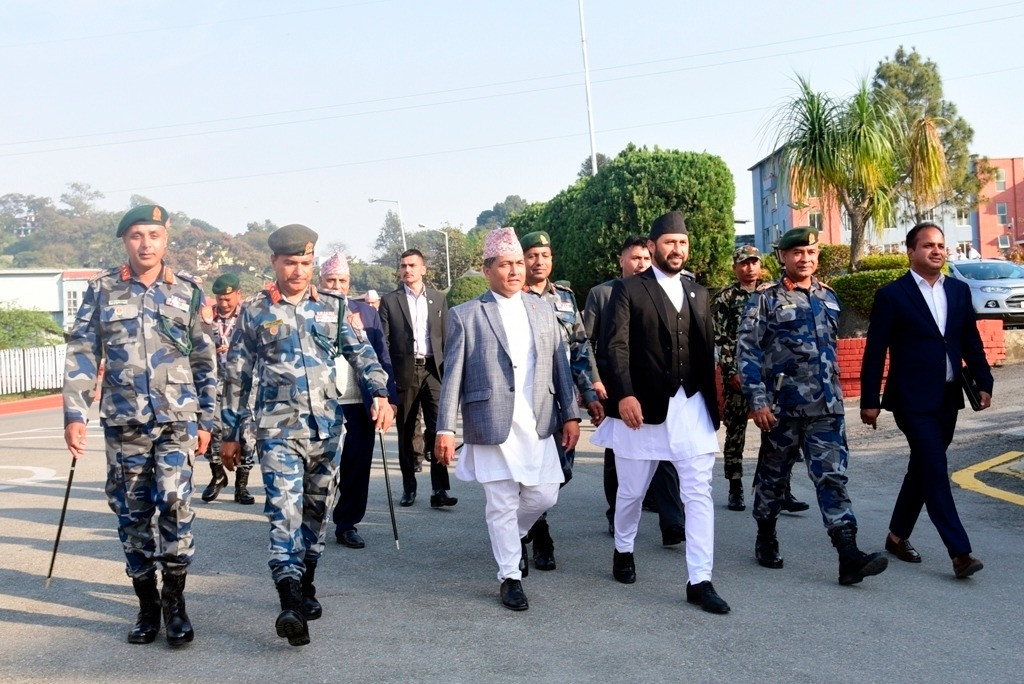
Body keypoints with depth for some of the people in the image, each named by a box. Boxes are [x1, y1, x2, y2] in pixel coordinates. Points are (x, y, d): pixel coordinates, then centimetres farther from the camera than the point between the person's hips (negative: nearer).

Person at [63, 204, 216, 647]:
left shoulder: (188, 291, 5)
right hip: (122, 422, 1)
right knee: (132, 513, 6)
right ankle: (147, 606, 20)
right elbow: (81, 355, 2)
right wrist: (75, 414, -8)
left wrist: (205, 420, 6)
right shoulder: (102, 290, 5)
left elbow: (205, 361, 8)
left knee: (174, 502, -14)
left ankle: (174, 601, 1)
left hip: (177, 418, -1)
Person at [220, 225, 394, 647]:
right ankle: (291, 604, -22)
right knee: (285, 510, -15)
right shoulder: (254, 312, 3)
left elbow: (361, 352, 5)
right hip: (279, 429, -3)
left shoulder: (333, 307, 9)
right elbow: (237, 376, 7)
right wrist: (229, 433, 7)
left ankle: (305, 586, 28)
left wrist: (380, 393, -13)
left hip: (327, 427, 3)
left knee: (315, 510, 12)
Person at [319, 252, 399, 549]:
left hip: (359, 404, 2)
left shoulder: (367, 312, 12)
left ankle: (347, 525, 16)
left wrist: (388, 397, 0)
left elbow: (382, 356, 9)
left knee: (357, 467, 5)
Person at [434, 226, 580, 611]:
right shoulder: (465, 315, -1)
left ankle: (516, 535, 39)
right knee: (502, 506, 3)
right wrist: (445, 429, -7)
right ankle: (510, 577, 19)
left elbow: (561, 366, 12)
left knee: (544, 496, 8)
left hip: (538, 426, 4)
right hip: (492, 427, -4)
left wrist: (570, 415, 7)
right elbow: (452, 376, -3)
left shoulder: (543, 311, 11)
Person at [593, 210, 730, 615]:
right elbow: (614, 346, -12)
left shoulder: (698, 294, 13)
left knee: (699, 493, -4)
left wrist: (711, 402, 10)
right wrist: (624, 395, -23)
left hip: (692, 407, 4)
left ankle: (699, 581, 0)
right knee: (631, 490, 12)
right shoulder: (629, 290, -3)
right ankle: (623, 550, 38)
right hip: (643, 407, -3)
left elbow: (706, 351, 13)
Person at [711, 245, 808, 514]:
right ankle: (735, 490, 14)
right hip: (737, 374, -2)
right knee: (735, 432, 5)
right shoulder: (724, 299, 1)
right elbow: (719, 339, -4)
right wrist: (731, 372, -10)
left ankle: (782, 491, 2)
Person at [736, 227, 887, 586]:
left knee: (833, 476, -3)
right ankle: (766, 538, 29)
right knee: (773, 475, 11)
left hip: (826, 407, 4)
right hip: (782, 407, -3)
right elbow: (746, 351, -9)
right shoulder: (765, 300, -4)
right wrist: (758, 401, -15)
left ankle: (849, 556, -8)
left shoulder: (828, 297, 13)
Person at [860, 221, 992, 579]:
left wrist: (984, 382, 4)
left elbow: (971, 342, 14)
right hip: (913, 399, -6)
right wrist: (870, 400, -9)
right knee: (935, 471, -9)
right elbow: (875, 351, -7)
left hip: (947, 398, 6)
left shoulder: (959, 291, 10)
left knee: (923, 469, 13)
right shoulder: (892, 295, -6)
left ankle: (897, 536, 28)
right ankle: (960, 552, -7)